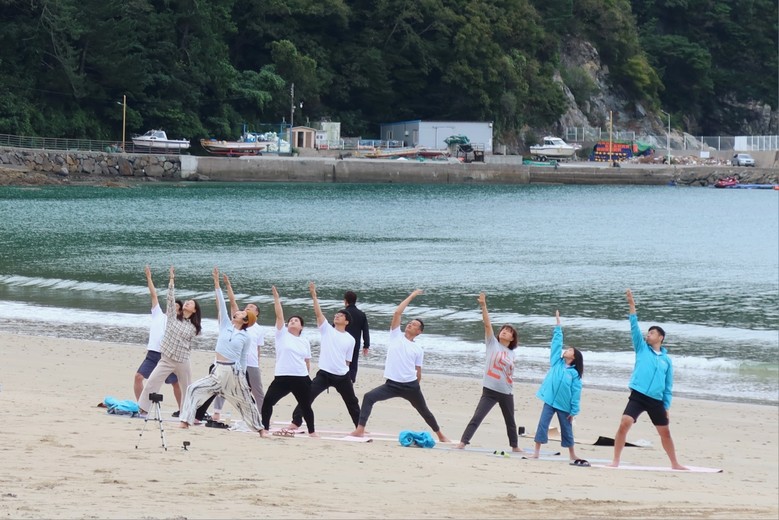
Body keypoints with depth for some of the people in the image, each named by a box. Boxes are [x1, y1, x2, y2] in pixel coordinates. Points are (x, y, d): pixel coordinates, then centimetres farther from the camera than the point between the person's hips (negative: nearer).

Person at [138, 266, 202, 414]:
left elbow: (189, 346, 10)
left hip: (182, 361, 0)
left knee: (188, 389, 7)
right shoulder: (173, 317, 5)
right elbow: (171, 298, -3)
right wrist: (172, 280, -8)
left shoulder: (193, 328, 5)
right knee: (151, 382, -8)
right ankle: (142, 409, -3)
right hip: (166, 359, 0)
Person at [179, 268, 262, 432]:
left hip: (234, 371, -3)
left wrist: (242, 378, 6)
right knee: (194, 389, -10)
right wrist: (216, 282, -4)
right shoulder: (225, 326, 6)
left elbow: (243, 359, 6)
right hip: (218, 370, 3)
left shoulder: (246, 338, 0)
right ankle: (186, 421, -8)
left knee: (245, 402, 7)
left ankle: (259, 428, 23)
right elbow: (221, 304, 1)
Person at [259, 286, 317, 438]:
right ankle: (265, 429, -6)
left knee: (306, 405, 13)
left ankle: (312, 431, 30)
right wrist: (276, 298, -13)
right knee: (268, 401, -15)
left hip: (301, 379, 2)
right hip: (282, 377, -2)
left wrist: (307, 376, 14)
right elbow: (279, 315, -5)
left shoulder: (305, 342, 11)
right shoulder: (282, 334, 4)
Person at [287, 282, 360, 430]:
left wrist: (343, 370, 6)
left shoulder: (350, 340, 5)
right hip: (324, 373, -2)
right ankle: (296, 422, -8)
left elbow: (347, 360, 11)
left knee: (352, 401, 15)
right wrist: (314, 295, -18)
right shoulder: (327, 330, 2)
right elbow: (318, 313, -10)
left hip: (342, 376, 2)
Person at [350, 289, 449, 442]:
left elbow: (418, 372, 11)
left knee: (424, 411, 15)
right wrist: (411, 296, 1)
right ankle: (360, 430, -23)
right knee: (369, 397, -21)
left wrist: (413, 389, 10)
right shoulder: (396, 336, 6)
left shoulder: (418, 350, 6)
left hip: (411, 386, 0)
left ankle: (440, 435, 35)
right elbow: (397, 313, -3)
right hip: (392, 384, 0)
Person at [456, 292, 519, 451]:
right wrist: (483, 305, -19)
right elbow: (487, 324, -9)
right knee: (476, 418, -12)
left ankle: (515, 446, 32)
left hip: (506, 393, 4)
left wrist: (511, 389, 14)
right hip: (490, 390, -4)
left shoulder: (511, 354, 11)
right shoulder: (493, 344, 2)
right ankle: (462, 443, -13)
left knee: (510, 421, 17)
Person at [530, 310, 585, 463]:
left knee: (567, 429, 8)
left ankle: (572, 455, 20)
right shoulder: (556, 362, 5)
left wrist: (573, 412, -6)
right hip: (550, 401, 1)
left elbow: (576, 394, -2)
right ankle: (537, 451, -3)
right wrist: (558, 322, 3)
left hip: (564, 405, -1)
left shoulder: (574, 373, -1)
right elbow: (557, 341, 4)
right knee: (543, 425, -6)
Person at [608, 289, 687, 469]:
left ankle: (675, 464, 25)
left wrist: (667, 407, 8)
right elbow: (634, 328, -1)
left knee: (665, 432, 11)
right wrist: (632, 306, -9)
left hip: (656, 401, 2)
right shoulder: (642, 349, 9)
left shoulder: (666, 360, 11)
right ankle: (615, 461, -14)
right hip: (637, 396, -2)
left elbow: (668, 387, 13)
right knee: (624, 424, -19)